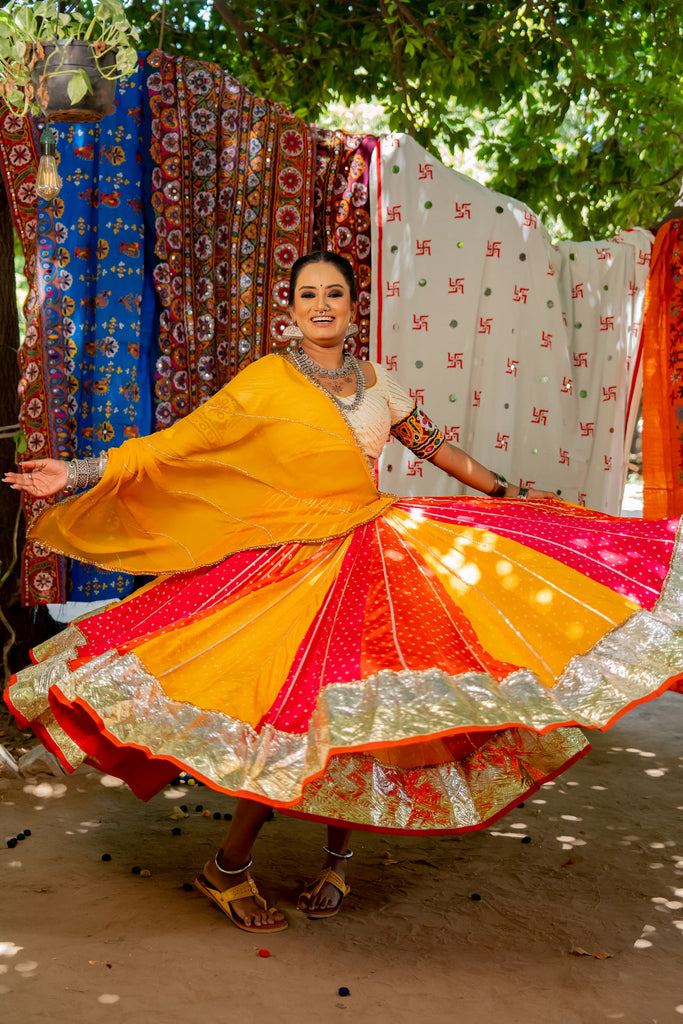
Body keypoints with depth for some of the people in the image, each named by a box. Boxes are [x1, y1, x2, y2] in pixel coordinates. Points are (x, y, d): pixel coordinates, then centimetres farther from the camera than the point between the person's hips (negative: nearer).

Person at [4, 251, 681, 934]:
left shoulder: (375, 381, 10)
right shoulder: (266, 380, -3)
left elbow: (431, 446, 21)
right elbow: (180, 441, -8)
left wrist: (506, 492, 26)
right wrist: (81, 473, -15)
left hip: (377, 554, 5)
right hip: (300, 565, -5)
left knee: (362, 711, 4)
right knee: (296, 718, -11)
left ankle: (336, 858, 24)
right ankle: (227, 869, 8)